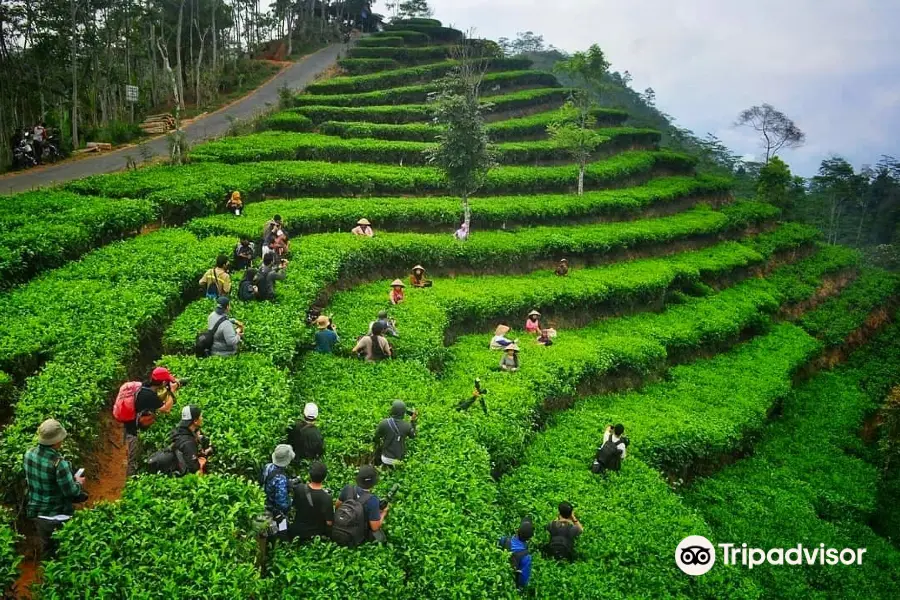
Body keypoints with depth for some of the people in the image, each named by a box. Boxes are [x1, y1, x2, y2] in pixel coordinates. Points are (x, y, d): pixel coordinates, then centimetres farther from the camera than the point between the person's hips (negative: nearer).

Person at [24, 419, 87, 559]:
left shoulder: (29, 454, -9)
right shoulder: (58, 463, -30)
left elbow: (30, 479, 9)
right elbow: (71, 492, -22)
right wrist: (78, 483, 1)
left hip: (35, 512, 6)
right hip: (56, 516, -6)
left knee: (46, 550, 26)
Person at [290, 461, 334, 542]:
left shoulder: (299, 489, -20)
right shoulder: (326, 497, -32)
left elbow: (294, 508, -2)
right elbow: (329, 522, -24)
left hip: (297, 531, 3)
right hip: (315, 535, -2)